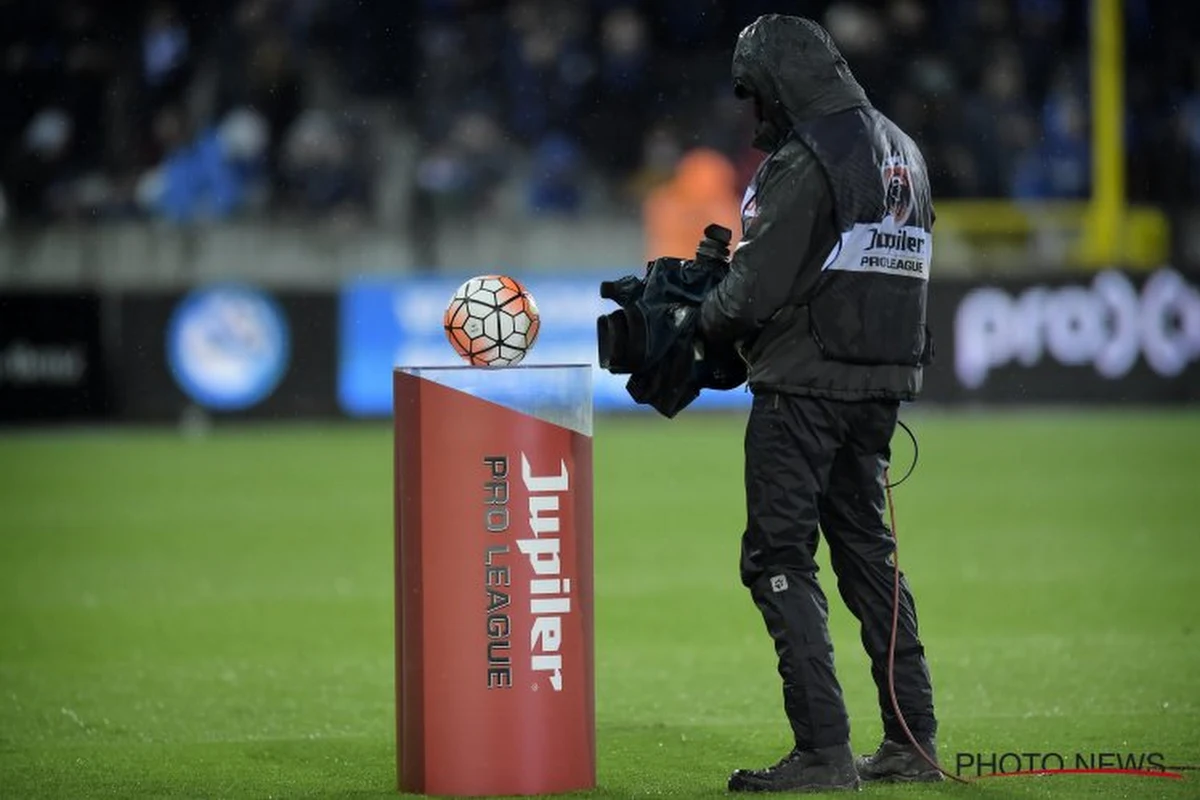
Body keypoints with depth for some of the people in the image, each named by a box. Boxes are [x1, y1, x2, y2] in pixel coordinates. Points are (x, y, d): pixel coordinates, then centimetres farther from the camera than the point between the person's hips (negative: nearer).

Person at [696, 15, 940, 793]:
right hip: (881, 387, 9)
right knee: (867, 549, 17)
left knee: (779, 559, -4)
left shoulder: (803, 165, -14)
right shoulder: (903, 153, 13)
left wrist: (699, 321, 4)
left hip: (805, 387, -9)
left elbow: (756, 290, -17)